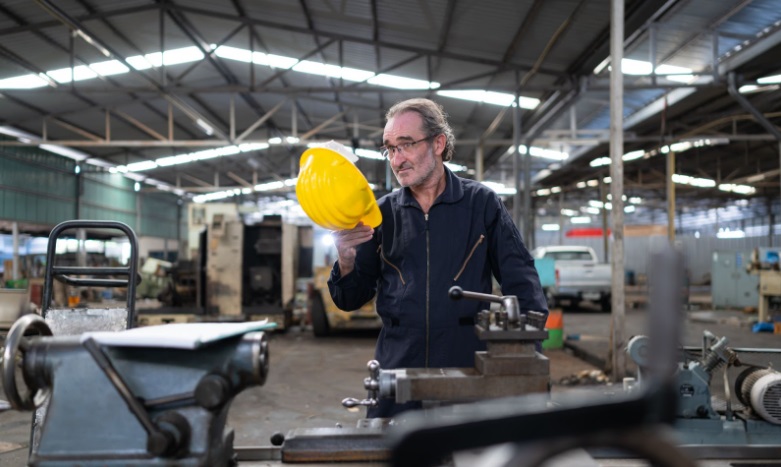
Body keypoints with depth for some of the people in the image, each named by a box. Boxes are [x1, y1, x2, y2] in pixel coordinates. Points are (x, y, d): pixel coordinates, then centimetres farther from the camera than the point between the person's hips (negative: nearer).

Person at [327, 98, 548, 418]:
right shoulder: (382, 213, 7)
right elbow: (352, 300, 9)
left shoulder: (481, 203, 2)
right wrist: (346, 260, -12)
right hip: (397, 365, 2)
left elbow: (520, 280, 3)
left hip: (469, 367, -1)